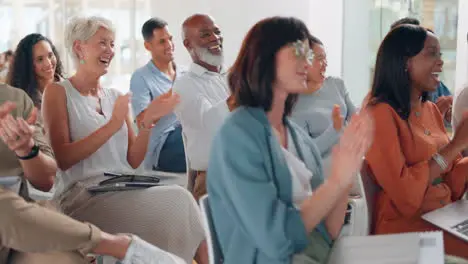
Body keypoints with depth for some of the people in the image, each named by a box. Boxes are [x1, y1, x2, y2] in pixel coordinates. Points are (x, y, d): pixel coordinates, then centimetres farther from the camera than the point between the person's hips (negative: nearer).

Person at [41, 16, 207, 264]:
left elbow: (133, 161, 10)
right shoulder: (58, 92, 2)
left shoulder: (115, 97, 17)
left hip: (124, 191, 5)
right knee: (176, 200, -24)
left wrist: (148, 121, -6)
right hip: (82, 196, -5)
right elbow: (63, 159, -10)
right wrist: (112, 125, -18)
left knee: (178, 199, -25)